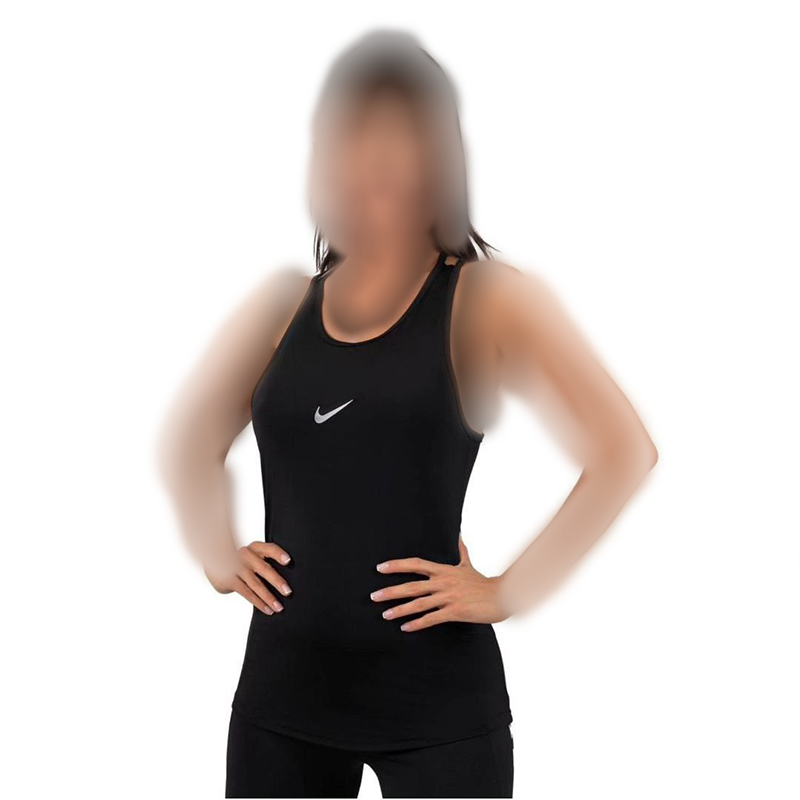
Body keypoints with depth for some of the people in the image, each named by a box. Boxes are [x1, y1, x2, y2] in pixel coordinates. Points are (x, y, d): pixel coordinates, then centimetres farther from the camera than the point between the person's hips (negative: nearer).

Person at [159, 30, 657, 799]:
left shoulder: (488, 299, -4)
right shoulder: (283, 303, 7)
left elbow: (624, 452, -11)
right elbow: (189, 445, 20)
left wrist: (508, 591, -12)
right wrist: (218, 556, 7)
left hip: (436, 707, -3)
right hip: (282, 686, 4)